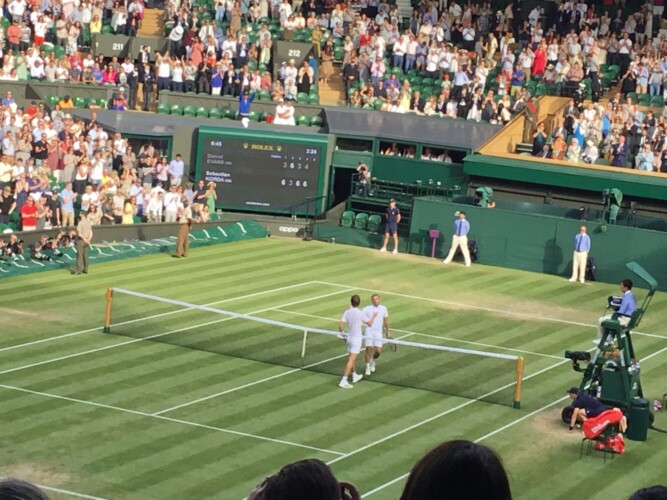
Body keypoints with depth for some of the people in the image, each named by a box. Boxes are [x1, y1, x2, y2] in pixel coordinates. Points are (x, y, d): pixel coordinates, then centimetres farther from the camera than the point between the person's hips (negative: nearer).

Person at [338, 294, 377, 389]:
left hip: (349, 337, 6)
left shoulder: (347, 312, -4)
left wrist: (342, 333, 10)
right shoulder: (360, 313, -16)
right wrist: (373, 316, 14)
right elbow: (369, 323, -5)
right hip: (356, 338, -6)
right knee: (351, 360, -7)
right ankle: (343, 381, -14)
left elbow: (340, 324, -8)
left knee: (352, 358, 23)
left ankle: (354, 376, 40)